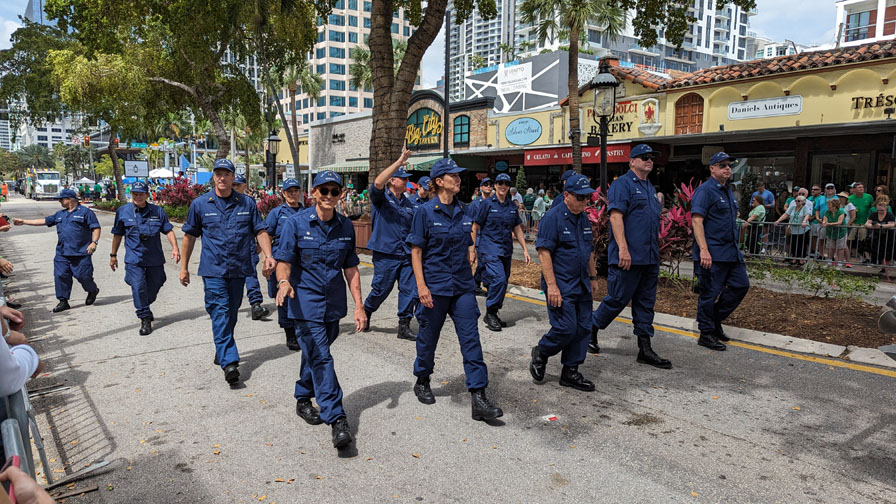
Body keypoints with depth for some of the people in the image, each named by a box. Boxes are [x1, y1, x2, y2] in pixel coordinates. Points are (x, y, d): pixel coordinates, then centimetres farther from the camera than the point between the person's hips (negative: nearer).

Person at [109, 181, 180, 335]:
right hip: (134, 259, -2)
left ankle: (144, 309, 40)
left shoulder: (158, 211, 3)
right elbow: (117, 235, 12)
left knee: (153, 287, 12)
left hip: (155, 258, 2)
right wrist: (113, 255, 17)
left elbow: (168, 230, 3)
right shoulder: (122, 211, 3)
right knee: (138, 288, -12)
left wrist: (175, 248, -11)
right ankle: (145, 319, -3)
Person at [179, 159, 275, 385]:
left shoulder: (247, 203, 5)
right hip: (213, 269, -2)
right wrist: (184, 267, 10)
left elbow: (260, 231, 6)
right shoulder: (200, 204, 3)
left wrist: (268, 256, -9)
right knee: (220, 313, -10)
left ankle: (221, 351, 32)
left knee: (232, 313, 13)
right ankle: (229, 362, -14)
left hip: (239, 268, 2)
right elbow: (189, 236, 9)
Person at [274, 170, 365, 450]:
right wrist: (283, 281, -35)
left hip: (334, 304, 5)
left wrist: (359, 306, 4)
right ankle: (337, 419, -8)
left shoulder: (346, 226, 5)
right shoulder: (295, 223, -7)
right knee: (320, 358, -10)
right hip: (305, 303, -4)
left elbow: (351, 269, 9)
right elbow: (284, 260, -12)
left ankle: (303, 399, 40)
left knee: (316, 353, 18)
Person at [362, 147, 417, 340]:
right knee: (381, 290, 2)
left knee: (409, 289, 0)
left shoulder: (408, 203, 17)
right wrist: (399, 162, -25)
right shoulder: (381, 197, -1)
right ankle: (366, 313, 30)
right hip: (385, 253, -5)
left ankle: (404, 326, 9)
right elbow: (378, 183, -24)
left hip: (406, 254, 5)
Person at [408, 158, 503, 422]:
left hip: (463, 286, 4)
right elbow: (416, 251, -7)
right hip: (435, 286, -4)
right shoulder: (426, 211, -6)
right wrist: (421, 286, -15)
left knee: (471, 338, -2)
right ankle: (422, 382, 35)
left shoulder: (465, 210, 8)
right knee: (429, 336, 10)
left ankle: (478, 398, 0)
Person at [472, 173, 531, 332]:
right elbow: (475, 228, -2)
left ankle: (492, 315, 20)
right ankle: (490, 313, -5)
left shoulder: (512, 206, 12)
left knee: (503, 282, 6)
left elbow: (517, 229, 17)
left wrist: (525, 249, 11)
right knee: (499, 278, -20)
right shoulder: (487, 204, -3)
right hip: (489, 248, -6)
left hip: (506, 250, 6)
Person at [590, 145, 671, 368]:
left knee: (646, 303, 9)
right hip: (628, 257, -8)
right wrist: (623, 249, -23)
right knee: (618, 299, -3)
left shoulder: (650, 188, 20)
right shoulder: (623, 184, -6)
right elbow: (615, 217, -16)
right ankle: (590, 329, 18)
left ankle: (645, 349, 14)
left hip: (650, 258, 8)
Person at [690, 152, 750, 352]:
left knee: (741, 285, 9)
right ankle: (706, 334, 9)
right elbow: (697, 221, -19)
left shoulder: (728, 191, 18)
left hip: (731, 252, 9)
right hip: (712, 254, -9)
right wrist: (703, 249, -26)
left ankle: (716, 319, 23)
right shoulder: (705, 191, -10)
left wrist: (735, 248, 24)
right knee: (709, 293, -2)